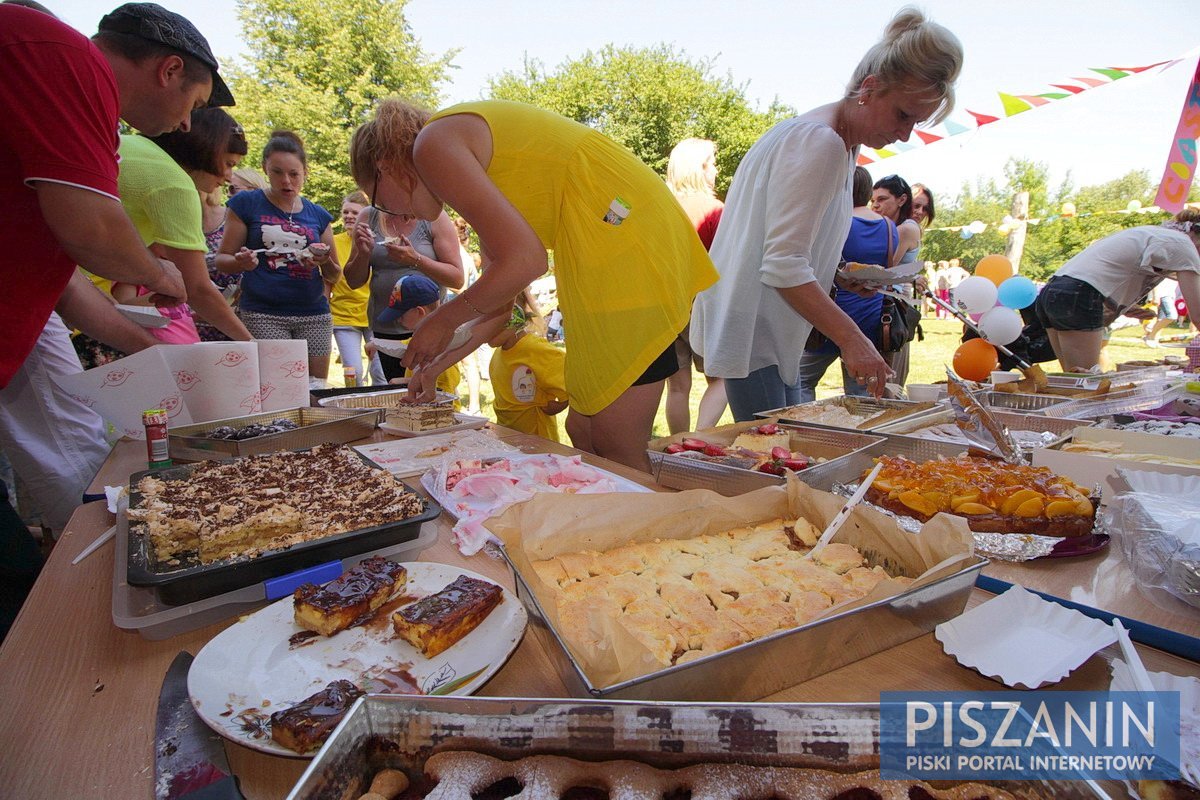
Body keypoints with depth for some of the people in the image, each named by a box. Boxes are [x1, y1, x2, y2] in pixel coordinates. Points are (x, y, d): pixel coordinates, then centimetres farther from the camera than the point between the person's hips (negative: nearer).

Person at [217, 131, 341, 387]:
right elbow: (222, 259, 6)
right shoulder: (246, 203, 5)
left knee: (316, 388, 2)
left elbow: (334, 277, 17)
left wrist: (325, 262, -6)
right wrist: (241, 263, -16)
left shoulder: (318, 215, 13)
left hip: (314, 314, 3)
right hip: (262, 315, -3)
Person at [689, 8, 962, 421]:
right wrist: (851, 338, -27)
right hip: (751, 326, -10)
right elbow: (783, 265, -25)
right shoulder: (819, 142, -17)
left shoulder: (844, 146, 15)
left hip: (776, 330, 10)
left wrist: (839, 277, 6)